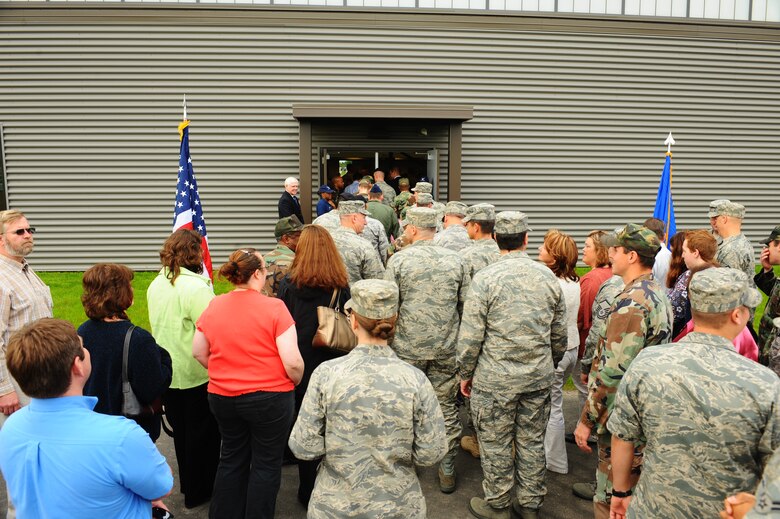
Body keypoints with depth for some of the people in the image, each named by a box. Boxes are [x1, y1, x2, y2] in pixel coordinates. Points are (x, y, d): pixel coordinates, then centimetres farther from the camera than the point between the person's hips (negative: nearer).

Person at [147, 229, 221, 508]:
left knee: (181, 430, 22)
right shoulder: (196, 286, -23)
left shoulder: (156, 285, 2)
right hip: (196, 373, -7)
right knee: (202, 432, 11)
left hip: (167, 372, 7)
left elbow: (158, 325, 11)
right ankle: (198, 491, 24)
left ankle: (187, 483, 39)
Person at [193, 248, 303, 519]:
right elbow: (292, 362, -18)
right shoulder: (274, 306, -17)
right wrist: (295, 382, 1)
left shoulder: (214, 306, -2)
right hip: (268, 397, -5)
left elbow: (199, 352, 7)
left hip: (222, 396, 5)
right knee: (266, 464, 12)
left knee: (232, 459, 23)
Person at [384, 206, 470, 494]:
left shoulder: (399, 259, -8)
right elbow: (466, 305, 4)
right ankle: (447, 471, 22)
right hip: (447, 348, 2)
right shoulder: (455, 260, 1)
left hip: (408, 348, -2)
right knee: (447, 408, 13)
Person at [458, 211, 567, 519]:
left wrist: (465, 373, 2)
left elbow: (471, 337, -12)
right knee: (532, 441, 16)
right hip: (539, 377, 4)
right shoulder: (548, 276, 0)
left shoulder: (485, 278, -13)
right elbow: (559, 334, 8)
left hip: (496, 378, -4)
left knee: (495, 444, 11)